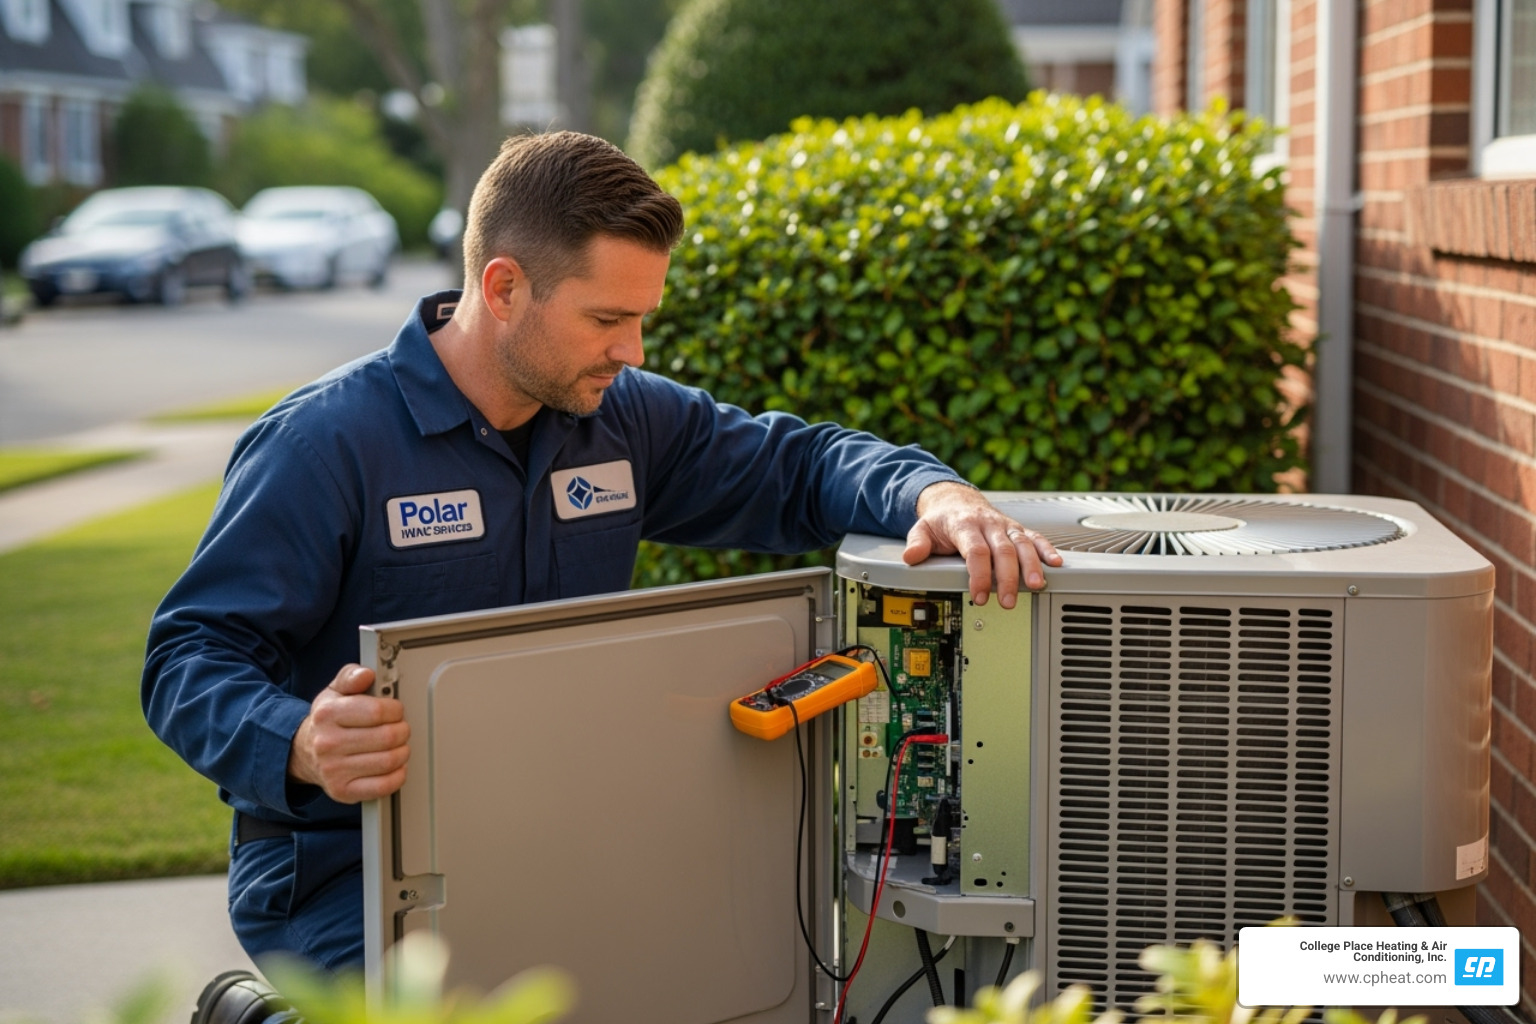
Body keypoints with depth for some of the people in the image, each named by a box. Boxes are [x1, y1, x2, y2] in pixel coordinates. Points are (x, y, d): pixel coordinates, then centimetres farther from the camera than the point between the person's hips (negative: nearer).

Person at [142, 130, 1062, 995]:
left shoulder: (622, 417, 5)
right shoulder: (324, 445, -13)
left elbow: (795, 463, 12)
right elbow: (191, 657, -14)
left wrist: (936, 496, -10)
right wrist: (301, 748, -36)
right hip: (347, 877, -6)